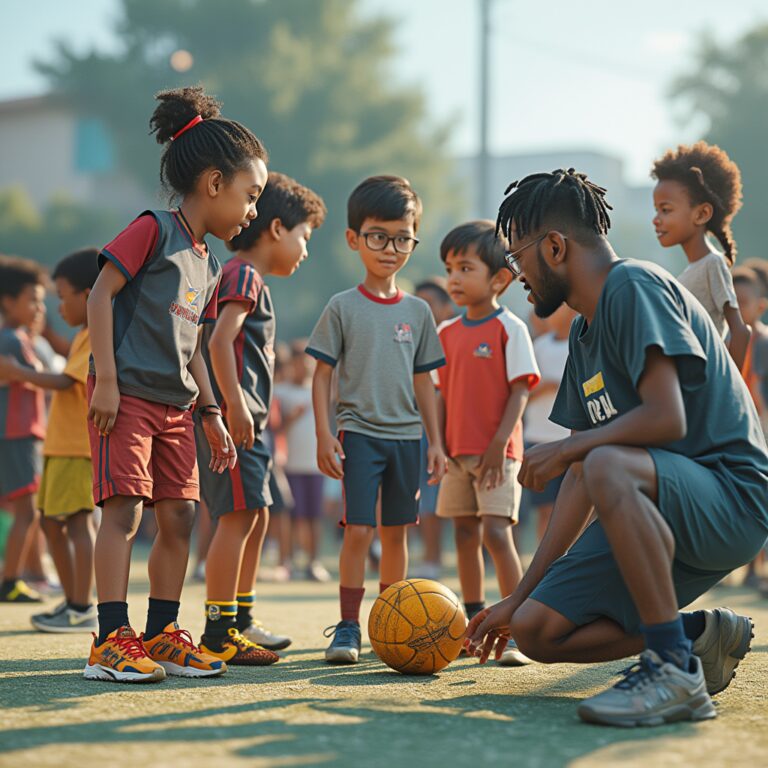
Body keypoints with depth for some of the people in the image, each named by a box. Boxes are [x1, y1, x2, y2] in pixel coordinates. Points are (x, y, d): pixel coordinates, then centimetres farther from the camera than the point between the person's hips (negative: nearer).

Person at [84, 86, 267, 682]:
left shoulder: (209, 265, 18)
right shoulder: (153, 230, -7)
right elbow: (101, 294, -11)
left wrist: (211, 415, 18)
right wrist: (106, 379, -17)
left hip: (175, 405, 8)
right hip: (126, 394, -8)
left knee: (180, 516, 6)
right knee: (124, 509, -11)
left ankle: (162, 635, 14)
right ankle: (112, 641, -9)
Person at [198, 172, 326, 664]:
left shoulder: (251, 280, 22)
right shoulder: (244, 275, -9)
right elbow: (219, 341, -22)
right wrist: (235, 406, -25)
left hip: (249, 420, 11)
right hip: (234, 417, -11)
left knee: (256, 517, 14)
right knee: (239, 516, -11)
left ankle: (241, 622, 23)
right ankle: (218, 635, -10)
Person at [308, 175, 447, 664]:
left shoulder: (418, 312, 9)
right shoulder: (343, 308, -1)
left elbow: (423, 381, 14)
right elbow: (323, 375, 0)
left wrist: (435, 441, 12)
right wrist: (325, 435, -9)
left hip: (406, 436, 4)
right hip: (359, 434, -3)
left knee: (396, 533, 8)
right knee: (358, 531, -10)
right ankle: (348, 627, -2)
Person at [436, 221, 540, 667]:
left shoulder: (509, 328, -7)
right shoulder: (448, 333, 11)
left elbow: (520, 391, -11)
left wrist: (499, 443, -18)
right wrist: (439, 442, 10)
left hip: (496, 452, -7)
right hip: (458, 451, 7)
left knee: (496, 534, -15)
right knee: (465, 535, 11)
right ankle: (475, 626, 22)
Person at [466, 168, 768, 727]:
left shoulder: (634, 287, -11)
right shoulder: (586, 332, 17)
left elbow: (667, 418, -25)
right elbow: (580, 481, 18)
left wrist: (568, 448, -10)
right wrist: (519, 597, 17)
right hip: (666, 514, 9)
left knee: (608, 466, -38)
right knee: (535, 631, -2)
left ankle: (677, 675, -31)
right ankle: (700, 634, 6)